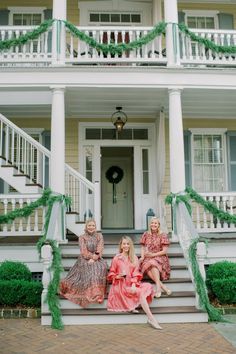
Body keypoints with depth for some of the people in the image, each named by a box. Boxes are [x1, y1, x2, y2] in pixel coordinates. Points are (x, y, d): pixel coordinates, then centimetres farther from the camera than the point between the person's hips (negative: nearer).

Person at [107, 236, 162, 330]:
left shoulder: (134, 258, 12)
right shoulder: (116, 258, 4)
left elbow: (135, 274, 4)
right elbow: (111, 274, 6)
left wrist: (133, 284, -14)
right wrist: (118, 276, -15)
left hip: (132, 284, 4)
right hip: (121, 285, -4)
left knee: (148, 286, -24)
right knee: (140, 292, -28)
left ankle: (132, 306, -24)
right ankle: (151, 318, -32)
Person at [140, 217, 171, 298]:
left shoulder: (163, 235, 2)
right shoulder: (146, 234, 12)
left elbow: (164, 251, -3)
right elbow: (142, 247, 11)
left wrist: (153, 255, -14)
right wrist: (142, 256, -8)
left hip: (159, 258, -2)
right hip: (147, 258, 3)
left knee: (153, 263, -38)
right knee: (146, 266, -34)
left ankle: (158, 287, -42)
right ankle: (163, 286, -38)